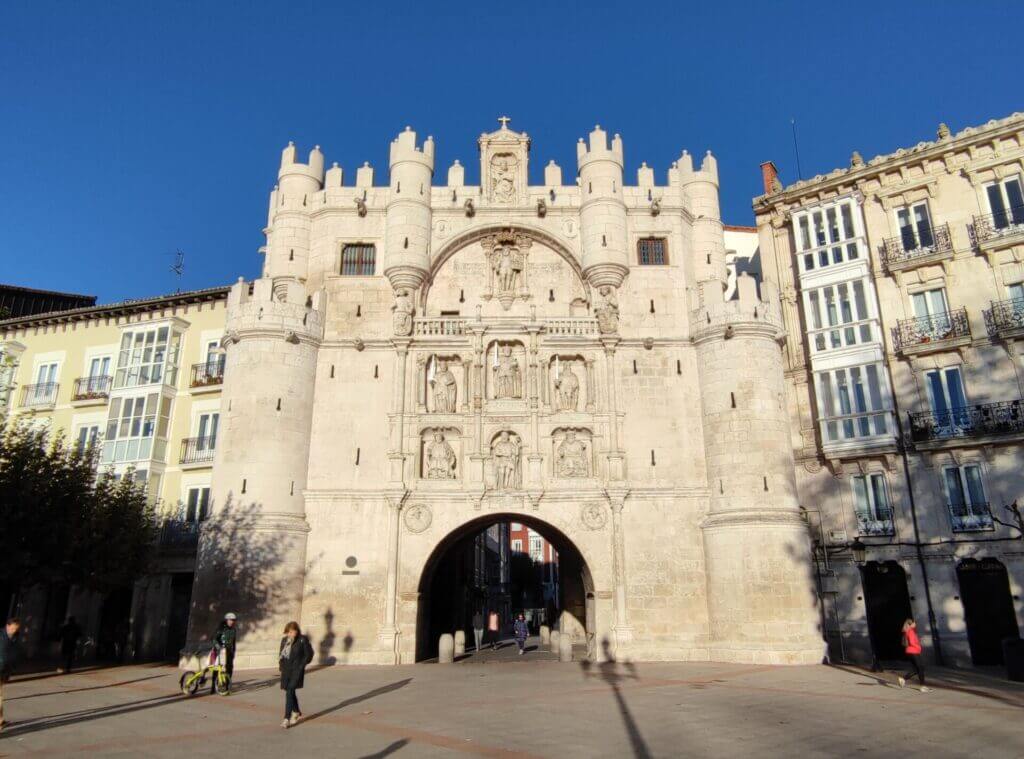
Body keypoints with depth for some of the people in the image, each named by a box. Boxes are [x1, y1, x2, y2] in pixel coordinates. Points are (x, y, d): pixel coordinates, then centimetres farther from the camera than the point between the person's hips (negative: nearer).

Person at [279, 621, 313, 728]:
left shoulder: (303, 640, -8)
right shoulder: (284, 640, 8)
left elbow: (309, 655, -4)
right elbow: (281, 654, 18)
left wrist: (301, 666, -9)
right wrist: (281, 665, 3)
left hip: (297, 670, -6)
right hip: (286, 670, 6)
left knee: (289, 692, -14)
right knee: (290, 692, 14)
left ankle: (287, 719, -12)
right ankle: (297, 713, 34)